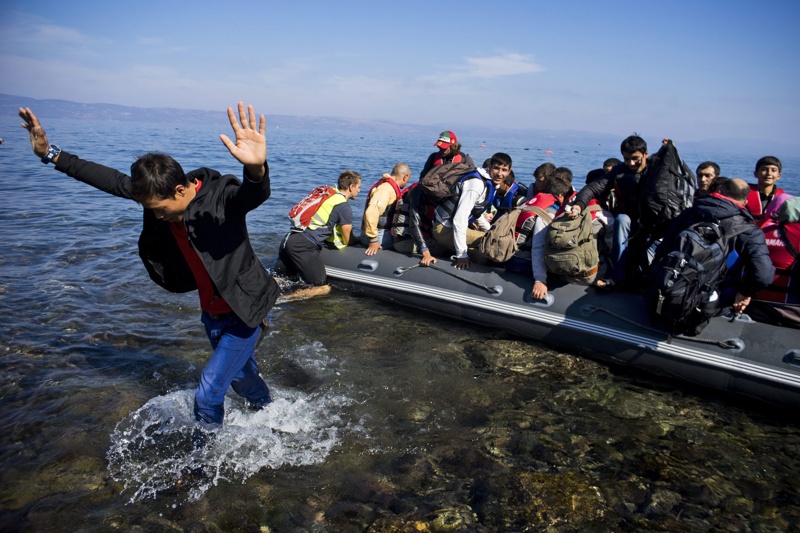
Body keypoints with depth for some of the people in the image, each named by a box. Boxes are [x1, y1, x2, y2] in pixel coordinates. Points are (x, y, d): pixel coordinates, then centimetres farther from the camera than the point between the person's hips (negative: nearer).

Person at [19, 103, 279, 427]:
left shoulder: (221, 196, -29)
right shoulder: (159, 193, -9)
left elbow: (255, 194, -49)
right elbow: (113, 181, 2)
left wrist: (256, 168, -73)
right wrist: (51, 154, 2)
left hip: (242, 313, -7)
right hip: (211, 312, 8)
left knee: (207, 395, -3)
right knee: (239, 376, 28)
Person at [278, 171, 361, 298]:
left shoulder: (328, 194, 18)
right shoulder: (344, 207, -6)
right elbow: (347, 240, 2)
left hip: (289, 239, 8)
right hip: (304, 246, -8)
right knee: (323, 288, -2)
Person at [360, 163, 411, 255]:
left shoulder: (389, 186, 15)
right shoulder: (386, 188, -18)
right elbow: (371, 212, -31)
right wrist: (373, 240, -27)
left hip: (383, 232, 10)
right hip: (379, 235, -10)